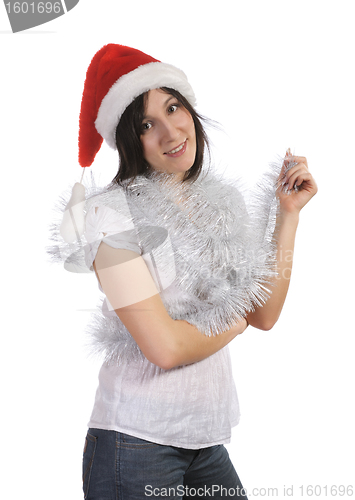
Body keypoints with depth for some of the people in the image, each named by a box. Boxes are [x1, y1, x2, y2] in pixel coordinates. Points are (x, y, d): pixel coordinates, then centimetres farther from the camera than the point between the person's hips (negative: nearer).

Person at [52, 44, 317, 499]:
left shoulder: (217, 205, 6)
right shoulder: (114, 212, -14)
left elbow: (264, 315, 3)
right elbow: (165, 347, -21)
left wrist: (288, 213, 3)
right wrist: (233, 322, -2)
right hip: (136, 445, -5)